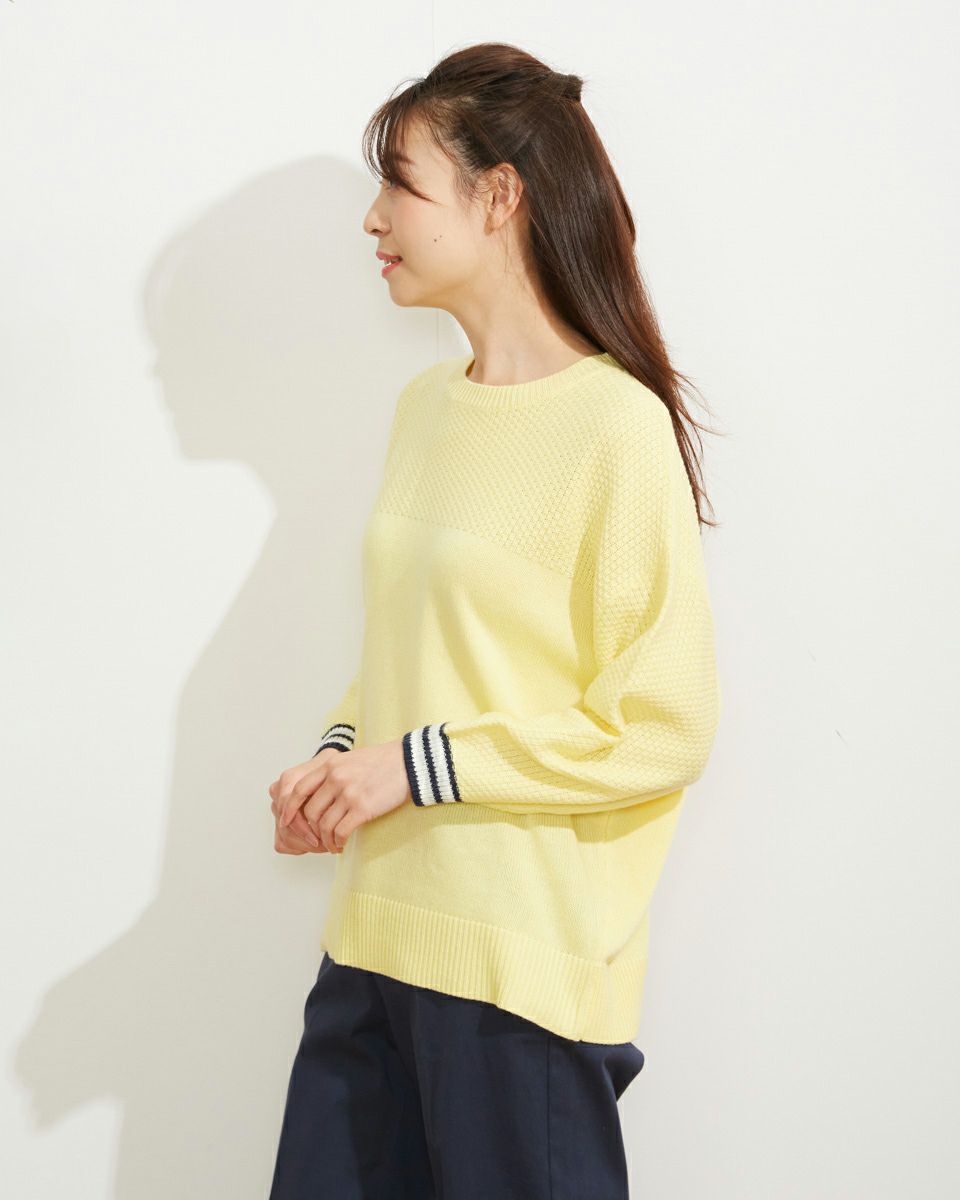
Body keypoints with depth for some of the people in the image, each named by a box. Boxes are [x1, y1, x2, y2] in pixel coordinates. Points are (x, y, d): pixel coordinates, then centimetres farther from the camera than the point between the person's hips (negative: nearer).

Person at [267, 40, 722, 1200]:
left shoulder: (617, 426, -13)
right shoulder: (425, 405, 10)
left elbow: (664, 729, -14)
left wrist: (413, 767, -15)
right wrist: (335, 758, 2)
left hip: (525, 959, -7)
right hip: (377, 930, 7)